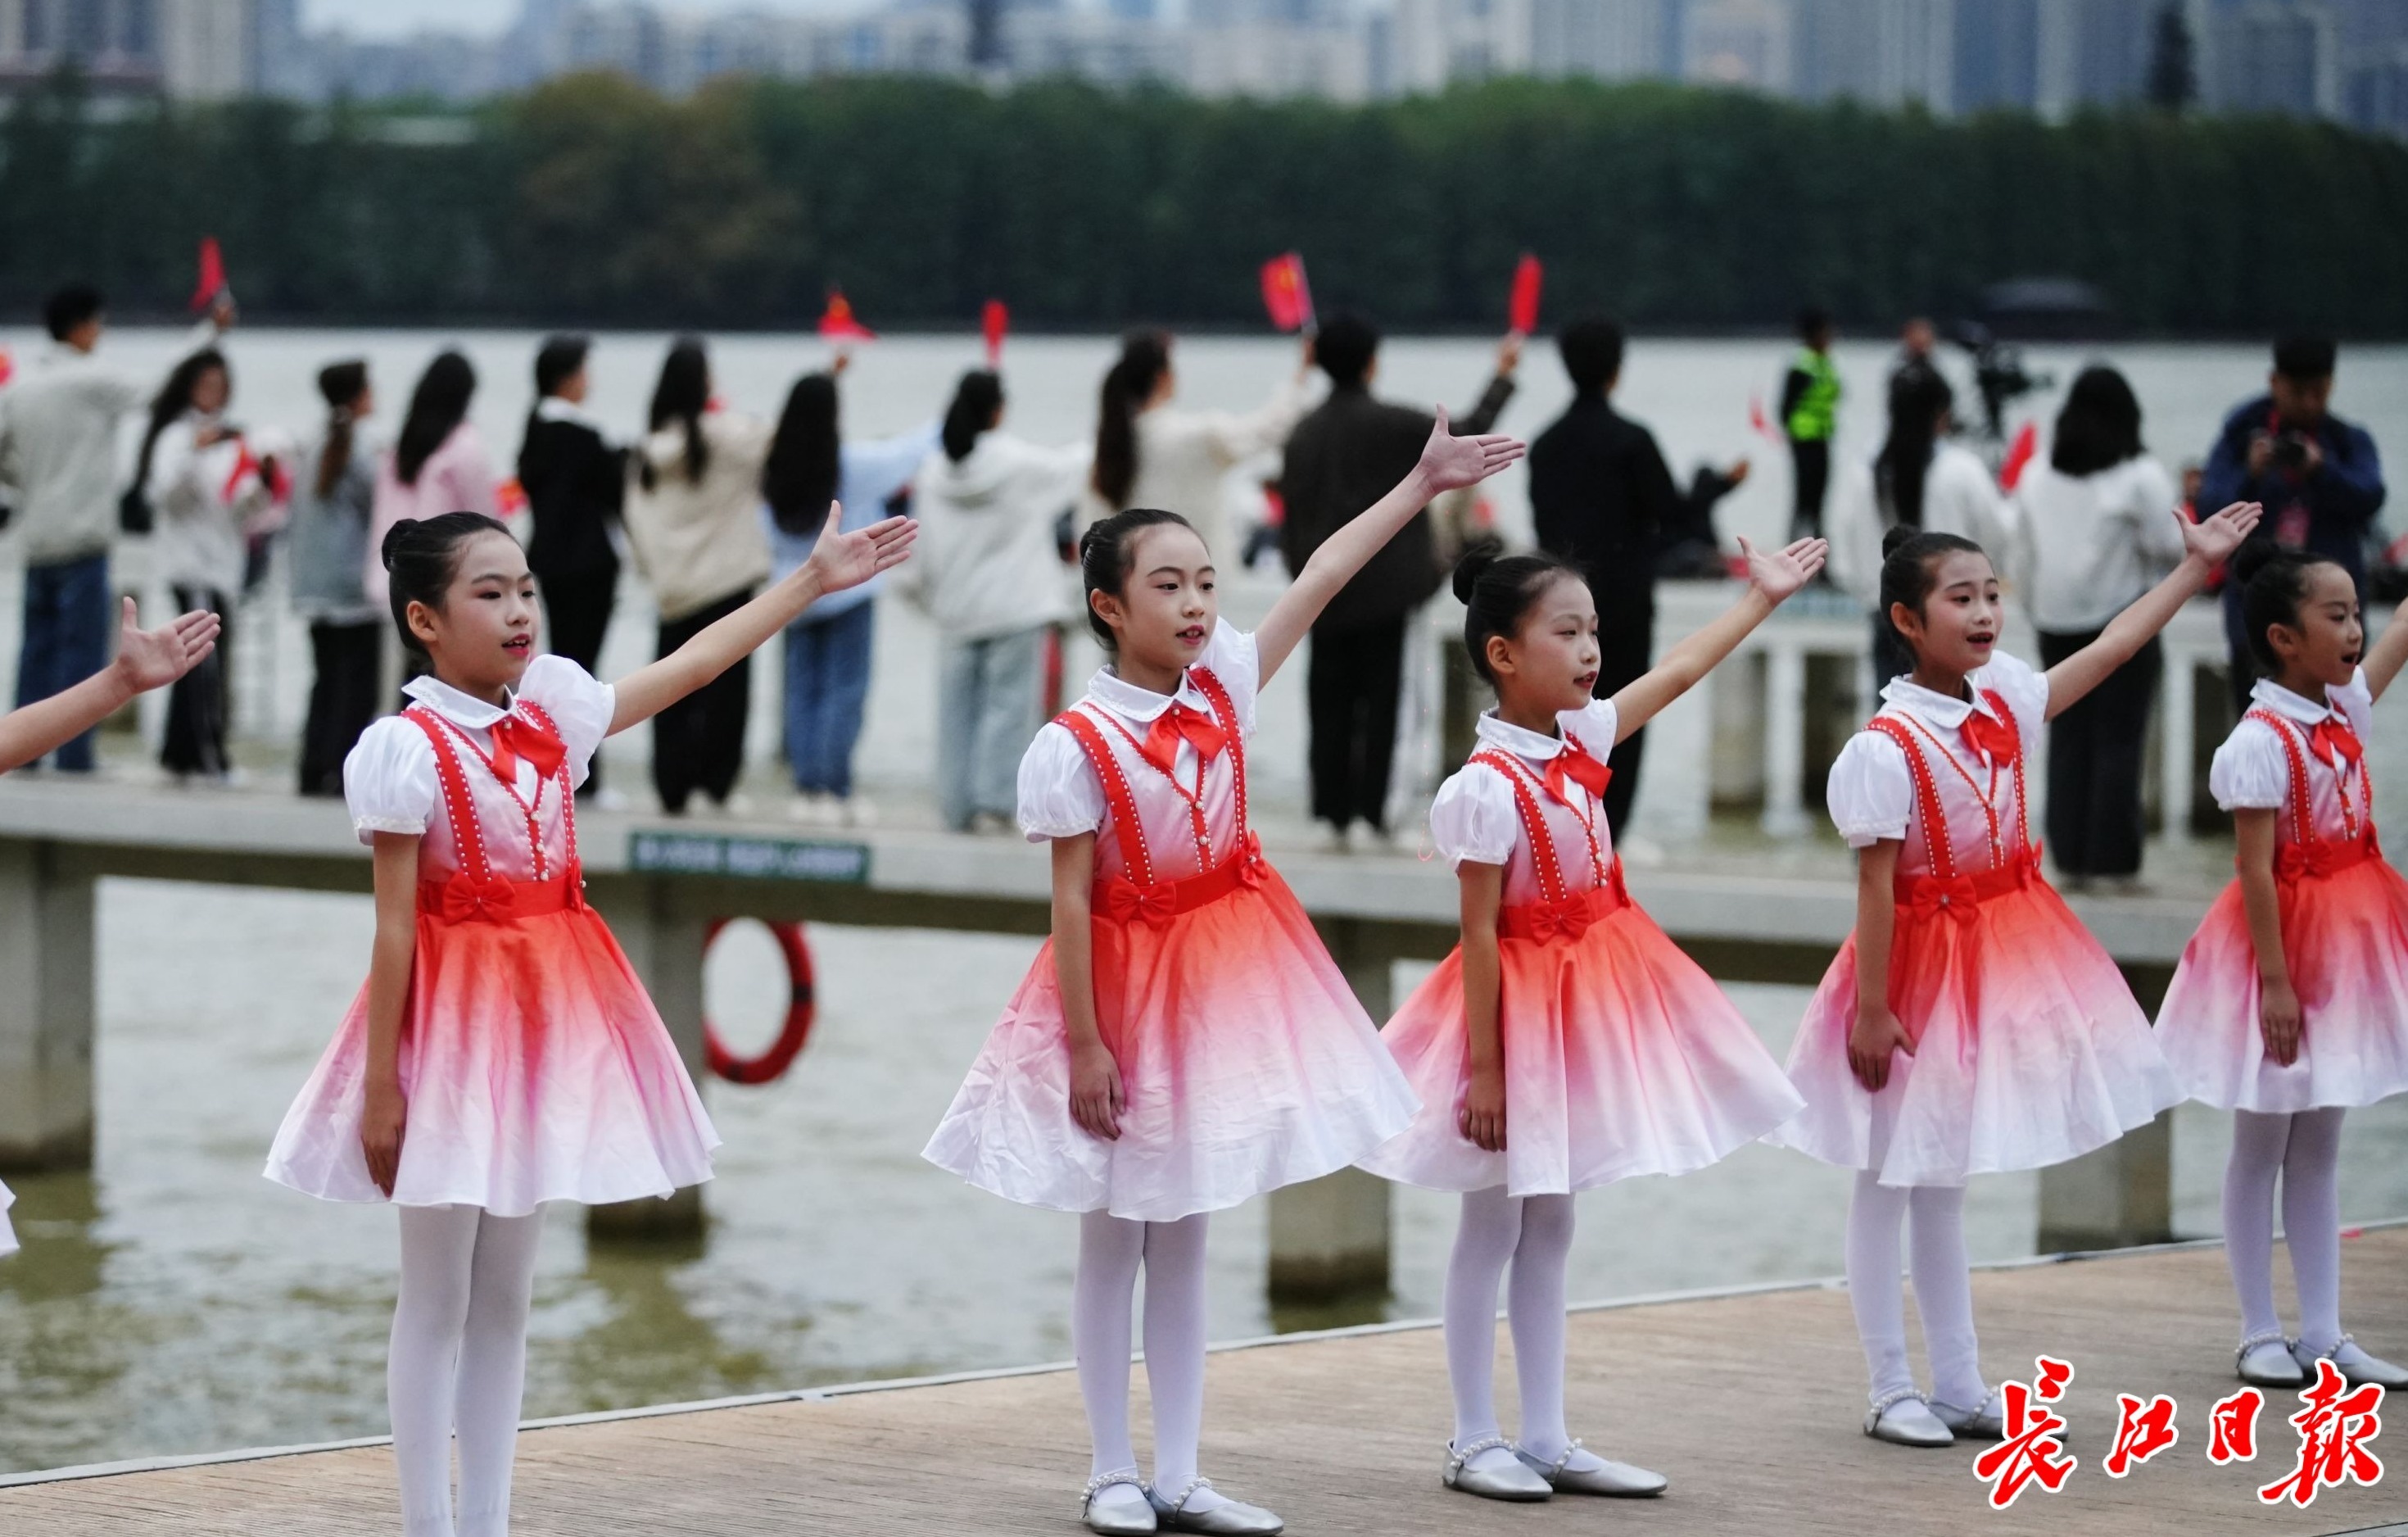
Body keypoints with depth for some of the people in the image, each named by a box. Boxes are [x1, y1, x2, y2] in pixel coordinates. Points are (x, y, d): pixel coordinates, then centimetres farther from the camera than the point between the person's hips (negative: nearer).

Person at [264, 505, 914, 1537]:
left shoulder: (552, 712, 6)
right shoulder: (408, 749, -13)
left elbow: (689, 667, 17)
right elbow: (395, 929, -13)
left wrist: (813, 580, 19)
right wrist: (379, 1088, -13)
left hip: (549, 1017, 7)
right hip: (454, 1020, -7)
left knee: (505, 1298, 11)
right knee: (437, 1303, 1)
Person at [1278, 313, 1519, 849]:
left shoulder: (1304, 433, 4)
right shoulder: (1386, 423, -10)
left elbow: (1291, 512, 7)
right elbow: (1466, 436, -4)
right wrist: (1502, 377, 9)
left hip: (1325, 592, 4)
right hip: (1381, 587, -4)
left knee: (1330, 704, 8)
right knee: (1378, 699, 0)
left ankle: (1330, 814, 5)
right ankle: (1368, 811, -3)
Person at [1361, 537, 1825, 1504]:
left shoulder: (1578, 740, 2)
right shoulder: (1489, 786, -21)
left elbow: (1679, 672, 15)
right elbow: (1480, 934, -20)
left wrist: (1764, 596, 19)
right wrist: (1484, 1068, -19)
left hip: (1582, 1005, 8)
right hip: (1519, 1008, -8)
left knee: (1550, 1225, 12)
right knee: (1494, 1227, 2)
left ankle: (1546, 1440, 17)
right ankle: (1475, 1441, 10)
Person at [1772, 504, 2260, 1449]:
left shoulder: (2002, 702, 0)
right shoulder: (1885, 750, -21)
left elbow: (2107, 652, 11)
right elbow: (1876, 886, -20)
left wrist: (2196, 566, 13)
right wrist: (1871, 1010, -19)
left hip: (2004, 960, 7)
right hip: (1921, 964, -7)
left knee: (1944, 1179, 16)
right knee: (1889, 1181, 5)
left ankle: (1960, 1387, 21)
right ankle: (1892, 1393, 11)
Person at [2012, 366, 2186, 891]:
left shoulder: (2038, 474, 7)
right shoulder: (2140, 477, -9)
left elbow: (2023, 552, 11)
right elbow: (2171, 548, -10)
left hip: (2056, 624, 4)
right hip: (2122, 621, -4)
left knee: (2067, 739, 9)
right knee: (2118, 743, 0)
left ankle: (2070, 856, 8)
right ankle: (2116, 861, -1)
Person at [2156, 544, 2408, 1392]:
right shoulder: (2260, 742, -19)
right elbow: (2255, 869, -20)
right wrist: (2276, 980, -23)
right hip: (2283, 944, -8)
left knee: (2318, 1145, 11)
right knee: (2261, 1146, 4)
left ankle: (2323, 1335, 15)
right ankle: (2261, 1335, 11)